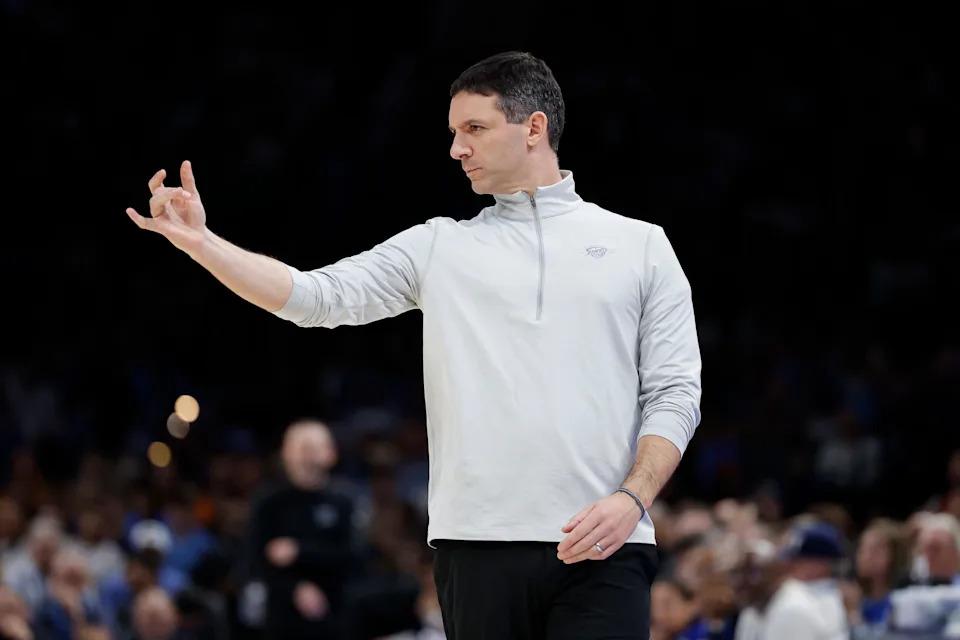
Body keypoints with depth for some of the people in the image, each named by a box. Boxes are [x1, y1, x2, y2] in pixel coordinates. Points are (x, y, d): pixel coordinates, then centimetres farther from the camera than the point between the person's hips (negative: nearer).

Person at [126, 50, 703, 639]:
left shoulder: (641, 246, 10)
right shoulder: (439, 247, 15)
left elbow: (674, 393, 6)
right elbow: (317, 296, 5)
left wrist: (632, 499, -10)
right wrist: (202, 243, -8)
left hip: (602, 549, -2)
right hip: (479, 545, 2)